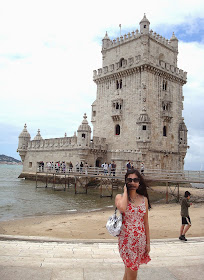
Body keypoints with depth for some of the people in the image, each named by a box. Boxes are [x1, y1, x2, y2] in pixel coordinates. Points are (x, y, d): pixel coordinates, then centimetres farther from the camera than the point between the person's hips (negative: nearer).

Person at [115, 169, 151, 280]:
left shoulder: (144, 199, 5)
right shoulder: (120, 197, -4)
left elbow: (146, 222, 8)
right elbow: (122, 208, -28)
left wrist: (148, 242, 8)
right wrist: (125, 191, -13)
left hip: (140, 239, 3)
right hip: (126, 239, -3)